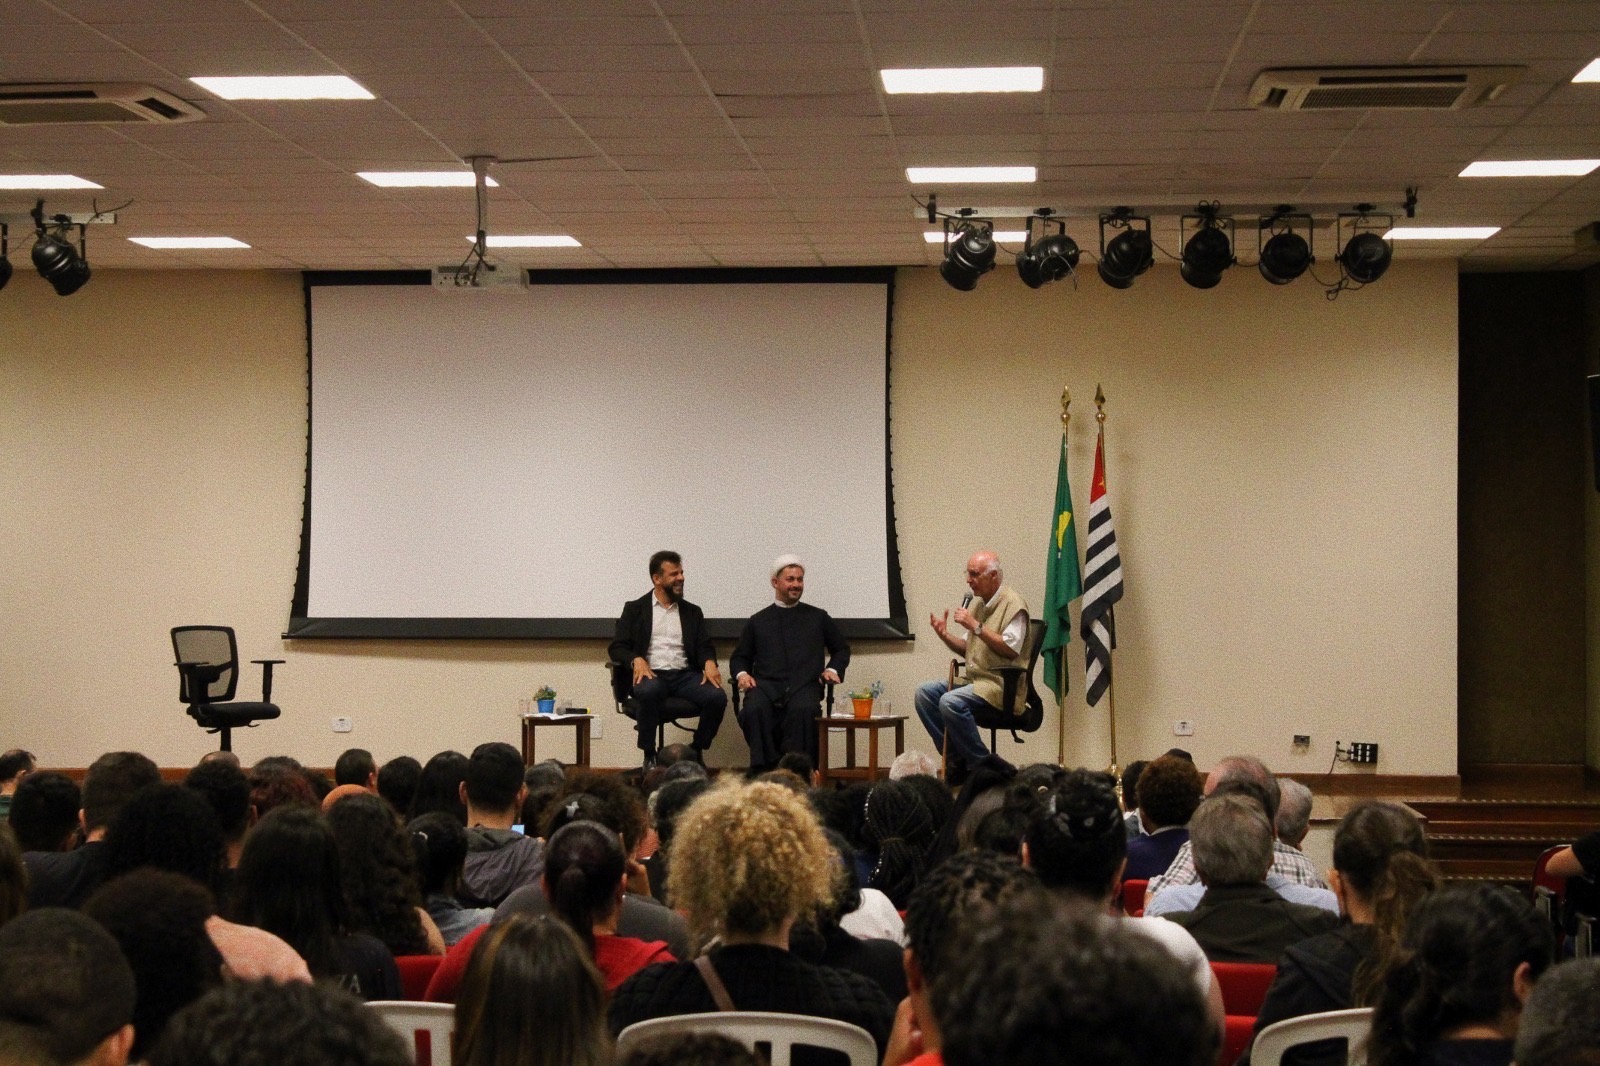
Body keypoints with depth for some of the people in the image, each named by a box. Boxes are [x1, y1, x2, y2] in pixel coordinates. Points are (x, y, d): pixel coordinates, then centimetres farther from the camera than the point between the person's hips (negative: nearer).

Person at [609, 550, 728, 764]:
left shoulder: (692, 612, 21)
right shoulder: (635, 609, 13)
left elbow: (705, 646, 13)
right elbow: (617, 648, 5)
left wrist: (709, 663, -12)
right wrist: (636, 660, -17)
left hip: (685, 675, 3)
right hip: (652, 674, -3)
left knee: (717, 697, -27)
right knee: (649, 691, -39)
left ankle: (697, 752, -6)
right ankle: (649, 755, -22)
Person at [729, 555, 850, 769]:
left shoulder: (818, 617, 23)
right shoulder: (758, 621, 24)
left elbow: (841, 649, 29)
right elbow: (739, 657, 26)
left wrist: (833, 669, 9)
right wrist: (742, 674, 3)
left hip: (805, 685, -1)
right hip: (766, 684, 1)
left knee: (804, 710, -37)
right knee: (755, 710, -35)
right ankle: (764, 773, -34)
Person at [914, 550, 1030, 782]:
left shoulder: (1013, 604, -10)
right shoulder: (978, 604, 18)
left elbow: (1011, 648, -21)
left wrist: (975, 626, -21)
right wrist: (945, 636, 6)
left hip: (1000, 685, -9)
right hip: (975, 680, 9)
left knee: (951, 702, -30)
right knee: (925, 693, -6)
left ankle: (982, 766, -17)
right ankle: (957, 761, -6)